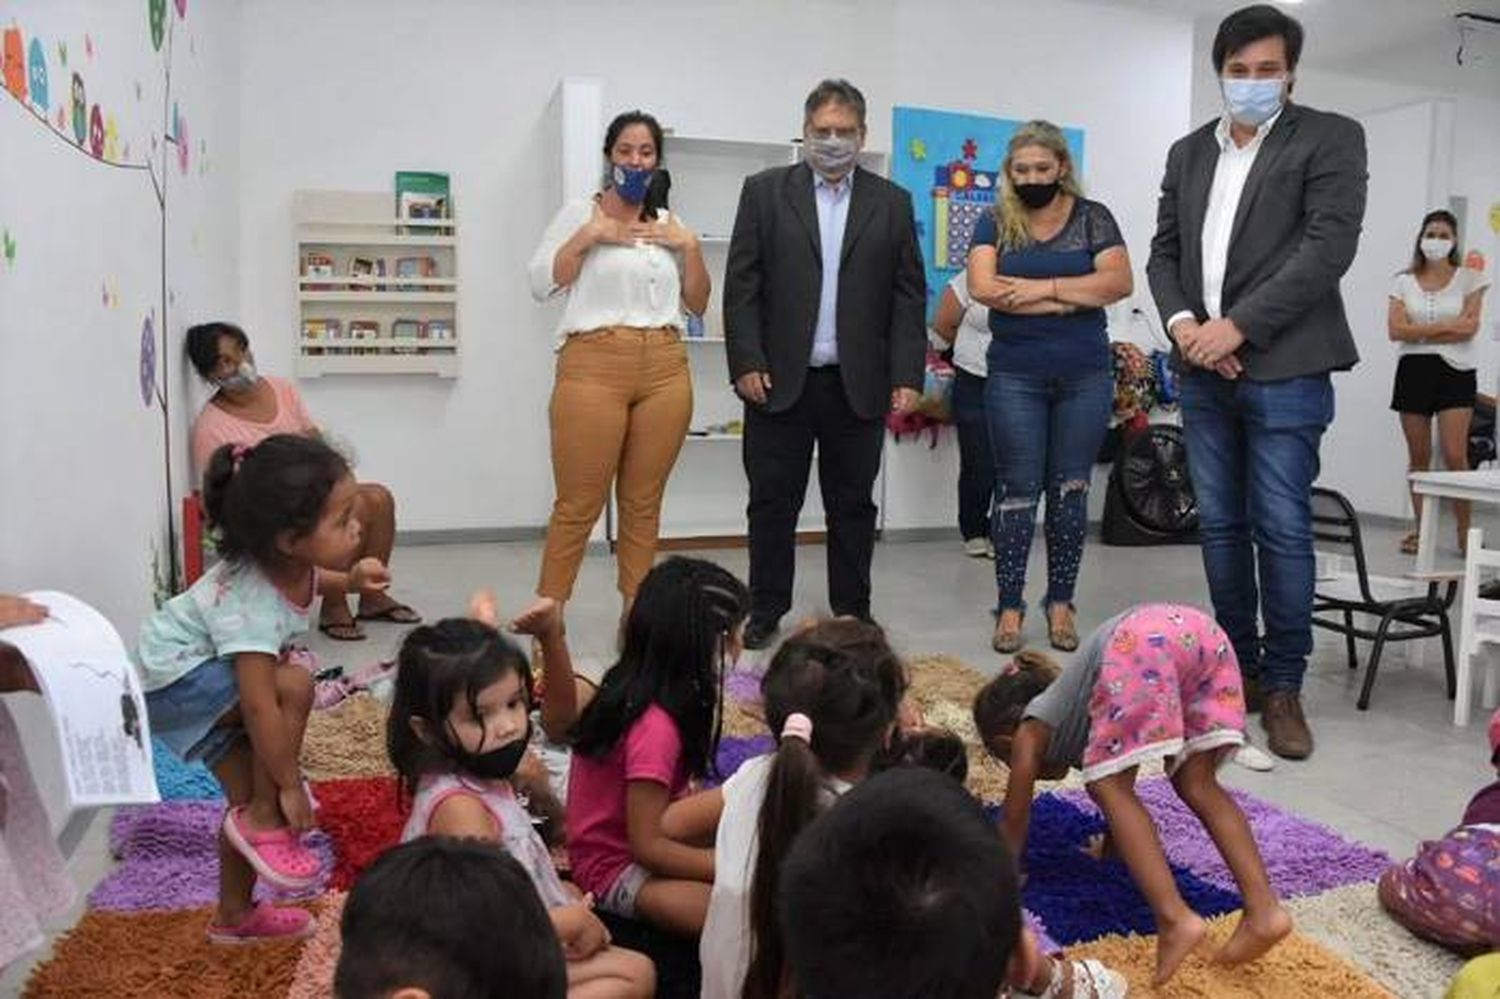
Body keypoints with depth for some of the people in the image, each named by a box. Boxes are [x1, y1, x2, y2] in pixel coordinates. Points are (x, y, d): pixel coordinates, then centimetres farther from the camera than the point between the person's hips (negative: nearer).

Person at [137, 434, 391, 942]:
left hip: (200, 672, 8)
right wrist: (290, 785, -24)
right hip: (171, 679, -8)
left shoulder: (287, 562, -12)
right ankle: (262, 819, -10)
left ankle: (234, 915, 28)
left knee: (249, 793, 9)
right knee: (294, 684, -28)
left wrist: (351, 580, 0)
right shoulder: (253, 606, -36)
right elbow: (260, 708, -33)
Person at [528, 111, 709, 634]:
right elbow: (540, 283, 0)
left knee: (643, 504, 6)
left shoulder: (668, 224, 19)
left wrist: (690, 246, 5)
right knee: (578, 505, -4)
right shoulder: (579, 212, 9)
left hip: (665, 369, 4)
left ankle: (636, 612, 17)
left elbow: (697, 304, 17)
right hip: (594, 365, -3)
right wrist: (588, 235, -7)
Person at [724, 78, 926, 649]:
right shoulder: (765, 192, 5)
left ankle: (851, 614, 22)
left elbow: (909, 296, 5)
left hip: (859, 385, 1)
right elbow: (741, 285, 0)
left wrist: (907, 376, -3)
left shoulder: (892, 203, 9)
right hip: (780, 381, -1)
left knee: (853, 506, 10)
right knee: (773, 502, 6)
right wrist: (746, 363, -8)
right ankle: (765, 612, 20)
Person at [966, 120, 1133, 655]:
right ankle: (1010, 606, 9)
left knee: (1070, 490, 6)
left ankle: (1061, 602, 16)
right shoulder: (995, 222, 5)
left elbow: (1119, 281, -8)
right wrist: (1072, 298, -11)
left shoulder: (1092, 218, 6)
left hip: (1086, 376, 1)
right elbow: (982, 288, -11)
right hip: (1015, 377, -1)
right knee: (1017, 490, 1)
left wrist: (1042, 286, -15)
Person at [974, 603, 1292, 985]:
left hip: (1140, 640, -7)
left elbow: (1015, 818, 29)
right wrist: (1113, 845, 70)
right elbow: (1121, 783, 54)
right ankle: (1264, 909, 1)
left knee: (1109, 789, 2)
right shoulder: (1064, 706, 39)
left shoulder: (1032, 727, 23)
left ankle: (1175, 918, -13)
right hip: (1198, 629, 7)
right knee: (1198, 785, 14)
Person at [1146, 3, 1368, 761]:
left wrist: (1238, 327, -16)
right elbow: (1163, 251, 13)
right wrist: (1181, 323, -6)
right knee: (1220, 525, 9)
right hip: (1203, 372, 5)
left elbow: (1329, 246, -10)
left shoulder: (1330, 138, 1)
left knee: (1282, 529, -4)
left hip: (1283, 370, -5)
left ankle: (1283, 685, 8)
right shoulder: (1188, 152, 16)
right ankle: (1237, 665, 20)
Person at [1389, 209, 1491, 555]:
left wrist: (1419, 332, -8)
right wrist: (1447, 325, -9)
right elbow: (1396, 330, -4)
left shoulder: (1468, 278, 5)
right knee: (1418, 456, 5)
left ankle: (1464, 531, 2)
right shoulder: (1404, 281, 8)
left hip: (1455, 370, -2)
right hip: (1414, 369, 2)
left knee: (1455, 456, -10)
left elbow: (1469, 328, -7)